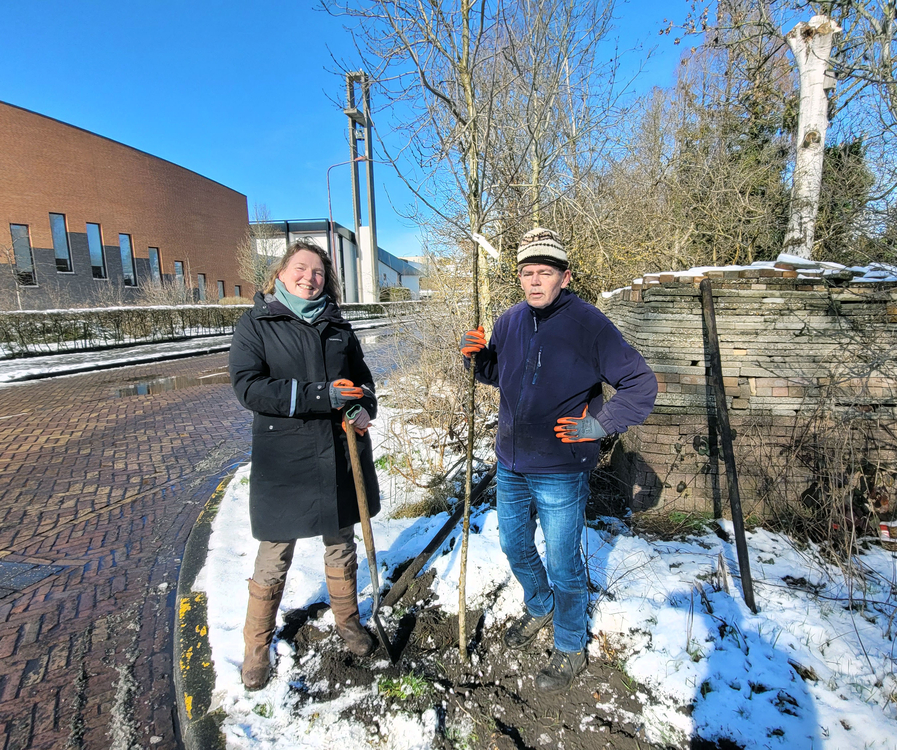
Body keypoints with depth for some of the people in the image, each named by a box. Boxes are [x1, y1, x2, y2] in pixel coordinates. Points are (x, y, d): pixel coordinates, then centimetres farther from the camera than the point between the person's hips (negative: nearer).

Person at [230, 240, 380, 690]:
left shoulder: (337, 326, 8)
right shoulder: (256, 323, -3)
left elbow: (361, 378, 14)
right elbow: (248, 386, -15)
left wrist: (365, 410, -9)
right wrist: (321, 396, -24)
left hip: (340, 455, 4)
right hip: (285, 459, -3)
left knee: (341, 546, 19)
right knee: (274, 558, 9)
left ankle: (347, 622, 42)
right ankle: (256, 647, 33)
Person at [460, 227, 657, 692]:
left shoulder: (587, 323, -15)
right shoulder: (510, 321, 2)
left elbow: (641, 384, -12)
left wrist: (598, 426, -19)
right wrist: (477, 358, -4)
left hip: (560, 473, -6)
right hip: (510, 465, 6)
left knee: (562, 565, 9)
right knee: (515, 547, 22)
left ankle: (570, 649, 34)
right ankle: (539, 609, 51)